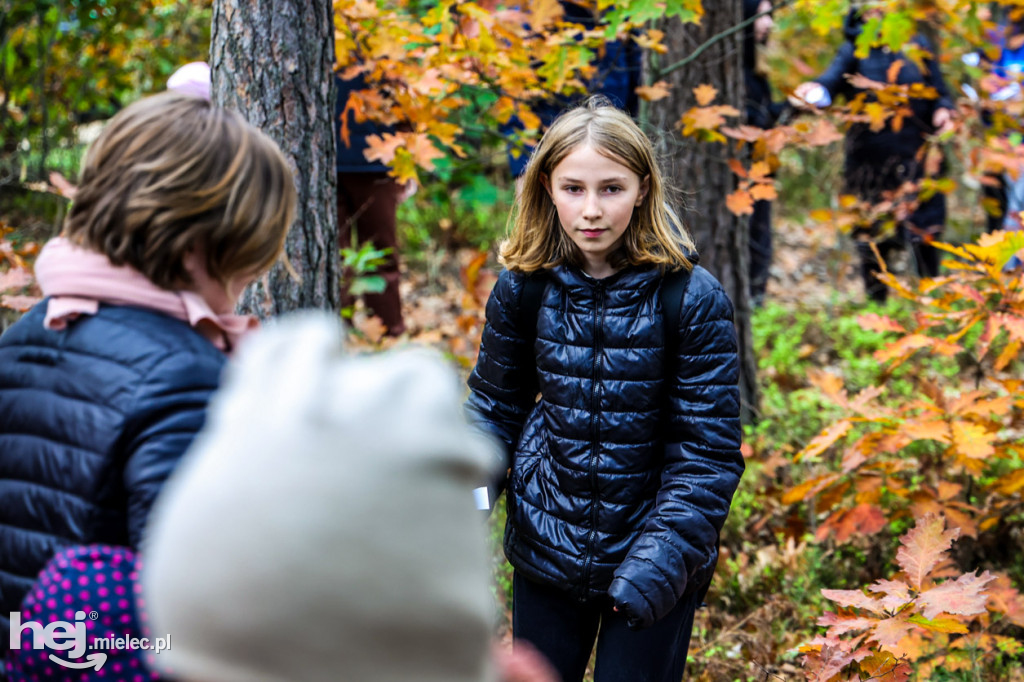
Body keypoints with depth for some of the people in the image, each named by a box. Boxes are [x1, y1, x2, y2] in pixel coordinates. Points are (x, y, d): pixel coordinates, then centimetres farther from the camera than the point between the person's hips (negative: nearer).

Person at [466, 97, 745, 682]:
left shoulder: (692, 298, -16)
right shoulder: (523, 288, -7)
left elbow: (708, 450, -14)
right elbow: (496, 405, 6)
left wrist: (661, 557, -20)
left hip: (655, 561, -3)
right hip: (545, 549, 3)